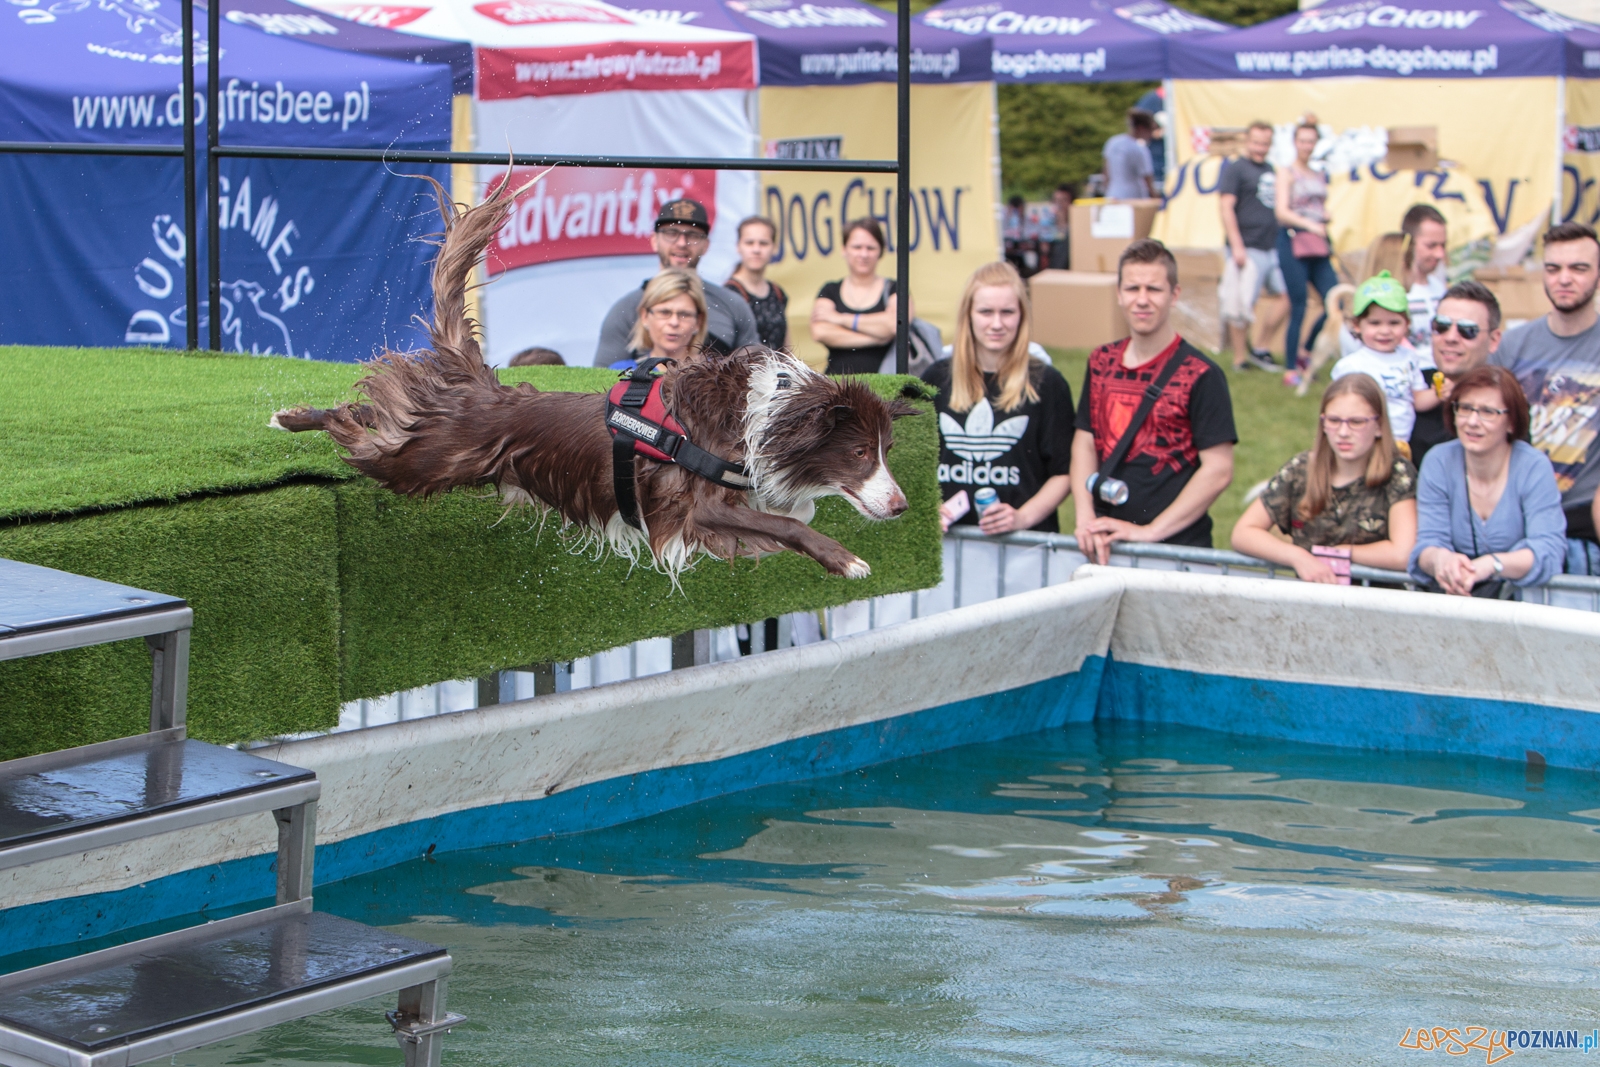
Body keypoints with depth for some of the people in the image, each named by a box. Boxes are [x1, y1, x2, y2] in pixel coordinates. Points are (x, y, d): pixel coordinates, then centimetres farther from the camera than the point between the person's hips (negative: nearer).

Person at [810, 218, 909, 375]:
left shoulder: (893, 290, 11)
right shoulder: (830, 291, 16)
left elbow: (896, 324, -8)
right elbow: (820, 332, -1)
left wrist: (841, 319, -2)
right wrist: (874, 338, -4)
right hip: (838, 378, 1)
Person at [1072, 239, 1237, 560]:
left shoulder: (1201, 376, -8)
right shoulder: (1101, 362, 8)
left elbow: (1218, 470, -12)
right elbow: (1085, 442, 10)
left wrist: (1150, 531, -15)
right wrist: (1086, 519, -6)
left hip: (1176, 548, -4)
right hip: (1105, 545, 4)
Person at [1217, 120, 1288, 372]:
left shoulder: (1269, 170, 17)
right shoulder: (1235, 168, -5)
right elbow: (1226, 207, -12)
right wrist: (1236, 246, -18)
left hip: (1273, 246, 8)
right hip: (1248, 248, -8)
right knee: (1242, 304, -5)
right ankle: (1240, 357, 5)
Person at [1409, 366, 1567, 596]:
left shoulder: (1535, 468, -7)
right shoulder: (1438, 463, 1)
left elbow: (1549, 550, -17)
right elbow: (1429, 541, -5)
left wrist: (1491, 565, -38)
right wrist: (1439, 558, -32)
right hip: (1454, 594, 2)